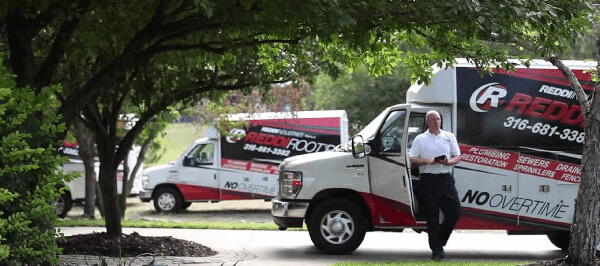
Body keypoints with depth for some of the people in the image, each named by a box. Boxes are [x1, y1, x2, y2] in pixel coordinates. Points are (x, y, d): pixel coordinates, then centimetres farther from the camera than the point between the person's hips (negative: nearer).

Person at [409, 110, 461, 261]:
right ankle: (436, 250, 2)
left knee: (454, 212, -2)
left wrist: (448, 162, -10)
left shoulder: (449, 137, 14)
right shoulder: (420, 139, 8)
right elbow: (412, 160, 2)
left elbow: (458, 157, 12)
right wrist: (426, 161, -16)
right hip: (429, 179, -2)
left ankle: (440, 241, 19)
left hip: (446, 179, 2)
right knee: (432, 216, -2)